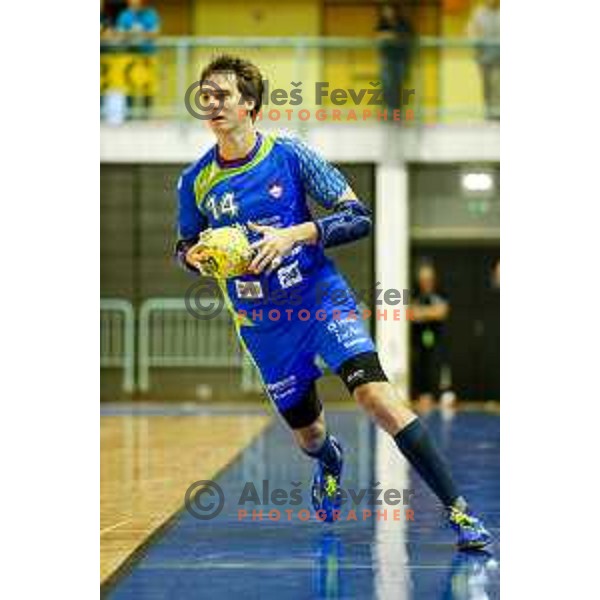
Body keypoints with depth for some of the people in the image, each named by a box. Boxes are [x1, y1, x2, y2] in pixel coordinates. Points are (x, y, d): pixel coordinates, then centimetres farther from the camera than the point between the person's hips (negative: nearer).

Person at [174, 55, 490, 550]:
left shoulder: (290, 155, -8)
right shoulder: (196, 181, 1)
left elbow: (358, 218, -8)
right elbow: (185, 245, 15)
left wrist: (296, 233, -23)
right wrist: (195, 256, -9)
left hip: (321, 300, -3)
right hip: (262, 324, 3)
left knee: (374, 394, -23)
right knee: (306, 432, 11)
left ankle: (458, 509, -20)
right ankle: (330, 463, 52)